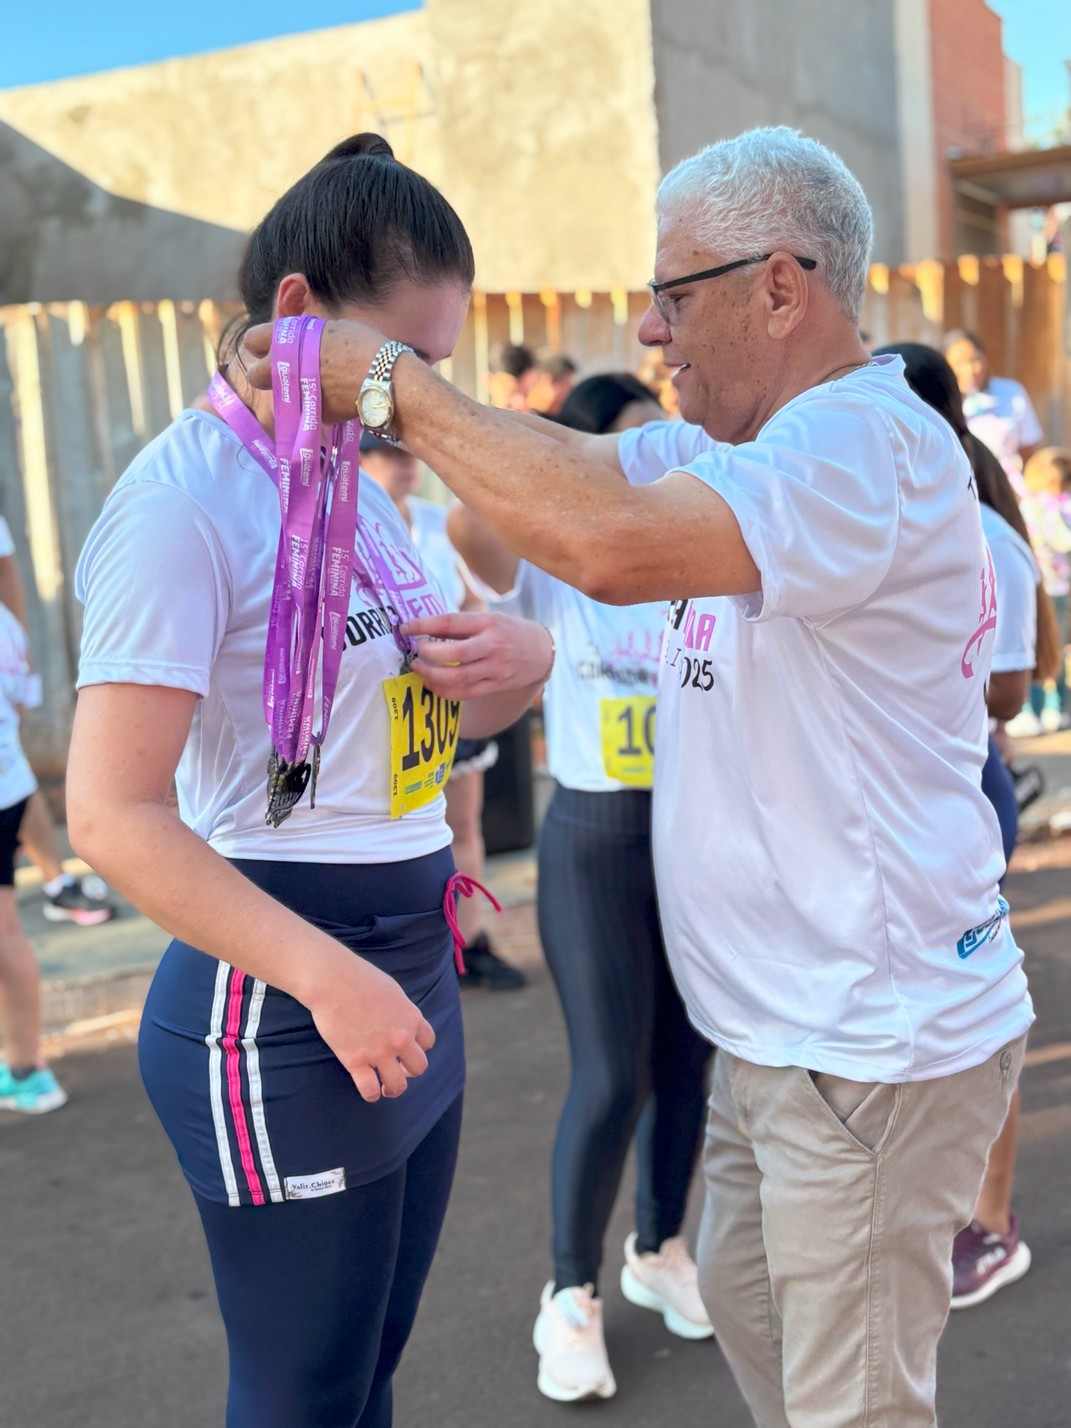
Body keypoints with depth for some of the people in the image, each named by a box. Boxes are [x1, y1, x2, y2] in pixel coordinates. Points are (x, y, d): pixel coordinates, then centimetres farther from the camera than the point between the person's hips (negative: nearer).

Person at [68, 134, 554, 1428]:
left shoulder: (353, 486, 11)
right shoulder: (184, 503, -15)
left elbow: (422, 719, 20)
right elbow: (110, 814, -21)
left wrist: (521, 664, -2)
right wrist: (326, 975, -25)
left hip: (411, 976, 8)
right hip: (280, 1016, -8)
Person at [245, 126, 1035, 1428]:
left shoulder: (868, 445, -23)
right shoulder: (739, 448, 9)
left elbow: (608, 541, -38)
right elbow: (554, 466, 6)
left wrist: (393, 385, -26)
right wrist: (331, 374, -5)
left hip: (873, 1041, -10)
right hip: (780, 1026, 10)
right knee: (744, 1300, 26)